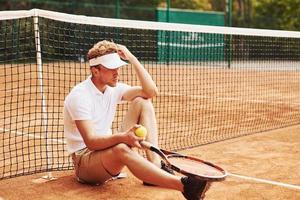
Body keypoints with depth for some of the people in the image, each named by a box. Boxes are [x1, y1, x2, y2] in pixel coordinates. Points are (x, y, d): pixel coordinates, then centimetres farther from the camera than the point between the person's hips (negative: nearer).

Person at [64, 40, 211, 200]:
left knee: (142, 102, -6)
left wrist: (132, 59, -12)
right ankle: (184, 185, -48)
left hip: (108, 148, 8)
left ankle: (155, 166, -19)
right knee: (121, 149, -43)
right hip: (84, 158, -7)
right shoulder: (79, 96, -21)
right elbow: (91, 142, -29)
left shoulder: (114, 88, 2)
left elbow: (151, 91, -7)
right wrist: (123, 137, -47)